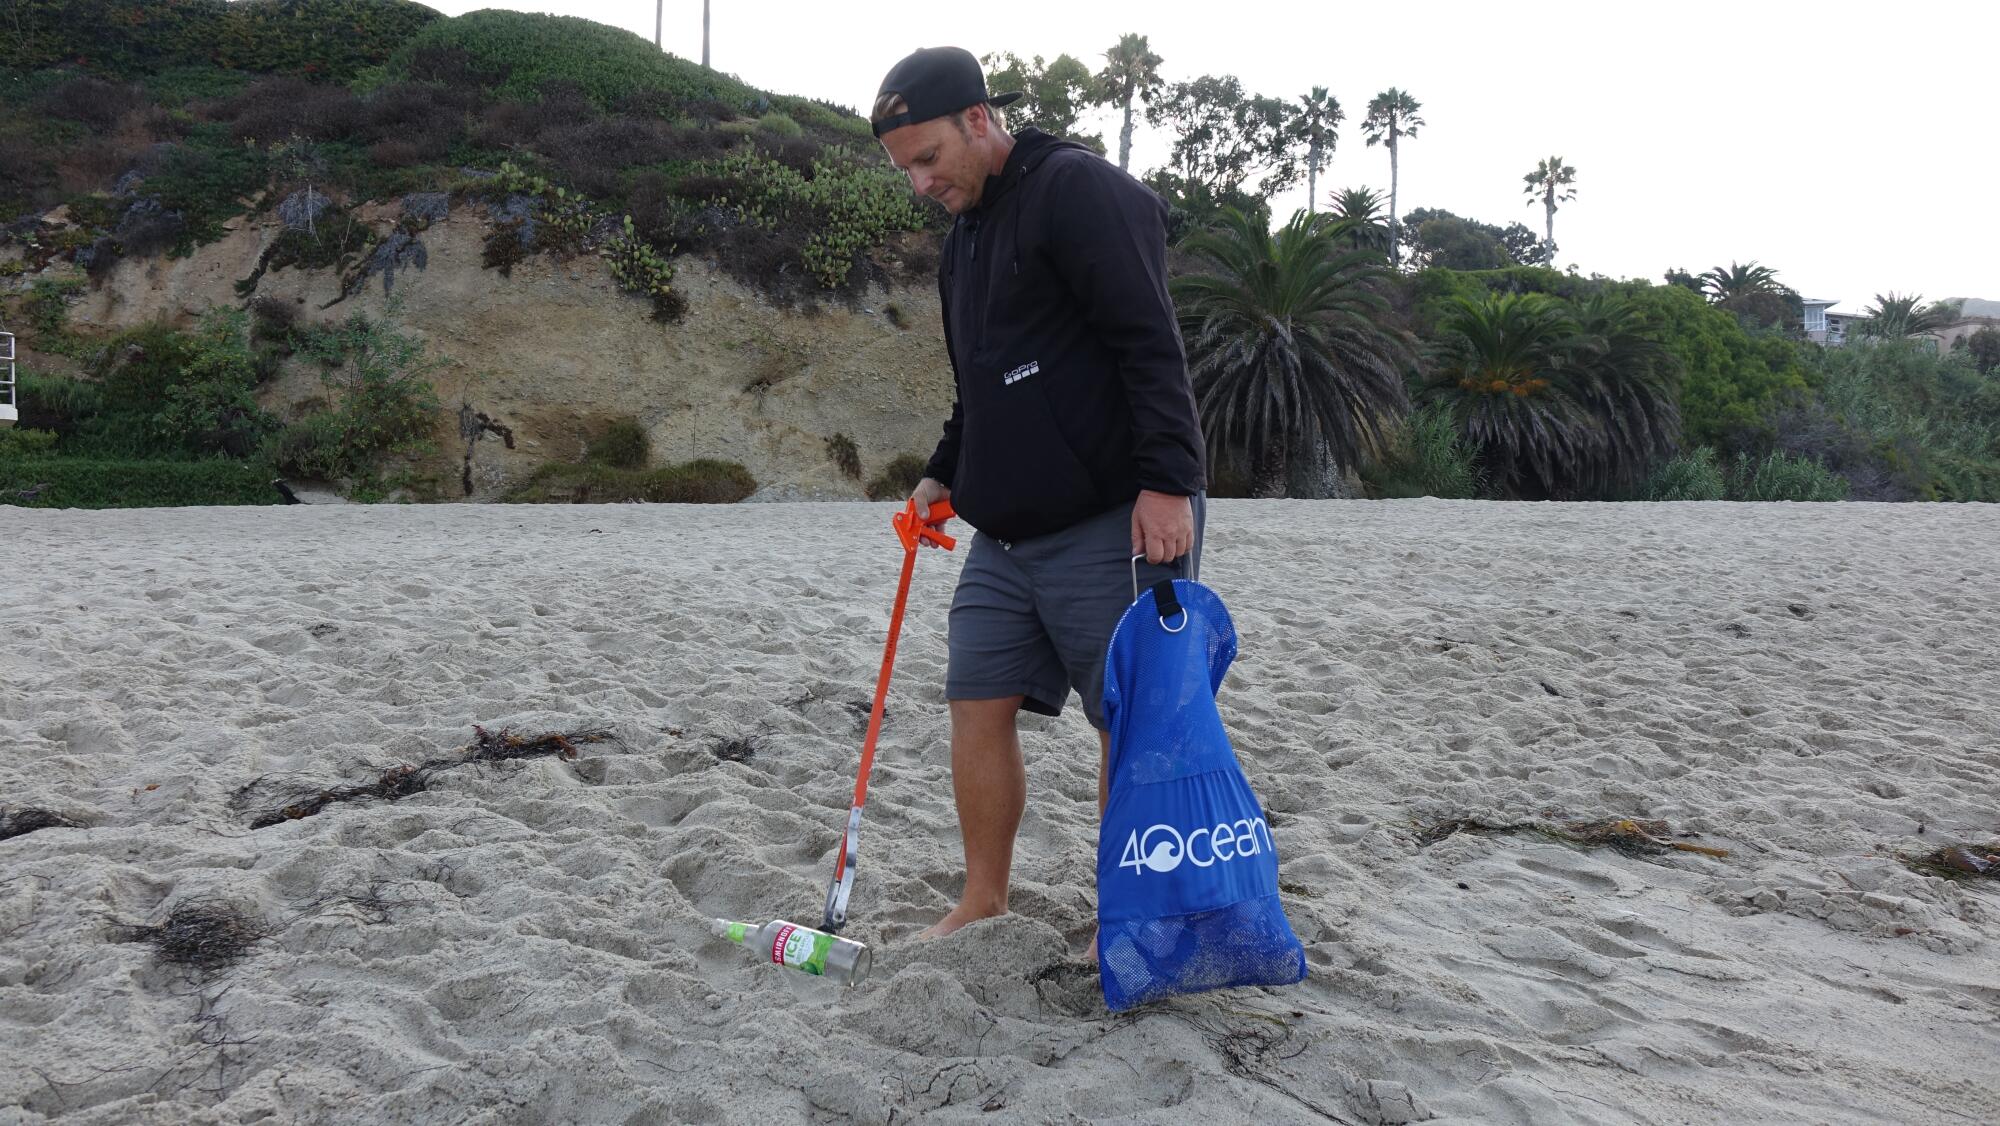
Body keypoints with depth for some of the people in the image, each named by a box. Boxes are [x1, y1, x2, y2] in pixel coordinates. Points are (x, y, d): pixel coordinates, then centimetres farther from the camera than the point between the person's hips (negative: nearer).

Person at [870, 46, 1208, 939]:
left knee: (1131, 723, -1)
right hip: (1005, 532, 9)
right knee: (978, 705, 7)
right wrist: (944, 474, 18)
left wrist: (1166, 480, -25)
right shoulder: (964, 238, 19)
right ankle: (984, 901, 20)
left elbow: (1150, 343, -18)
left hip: (1113, 526, -9)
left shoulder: (1079, 189, -9)